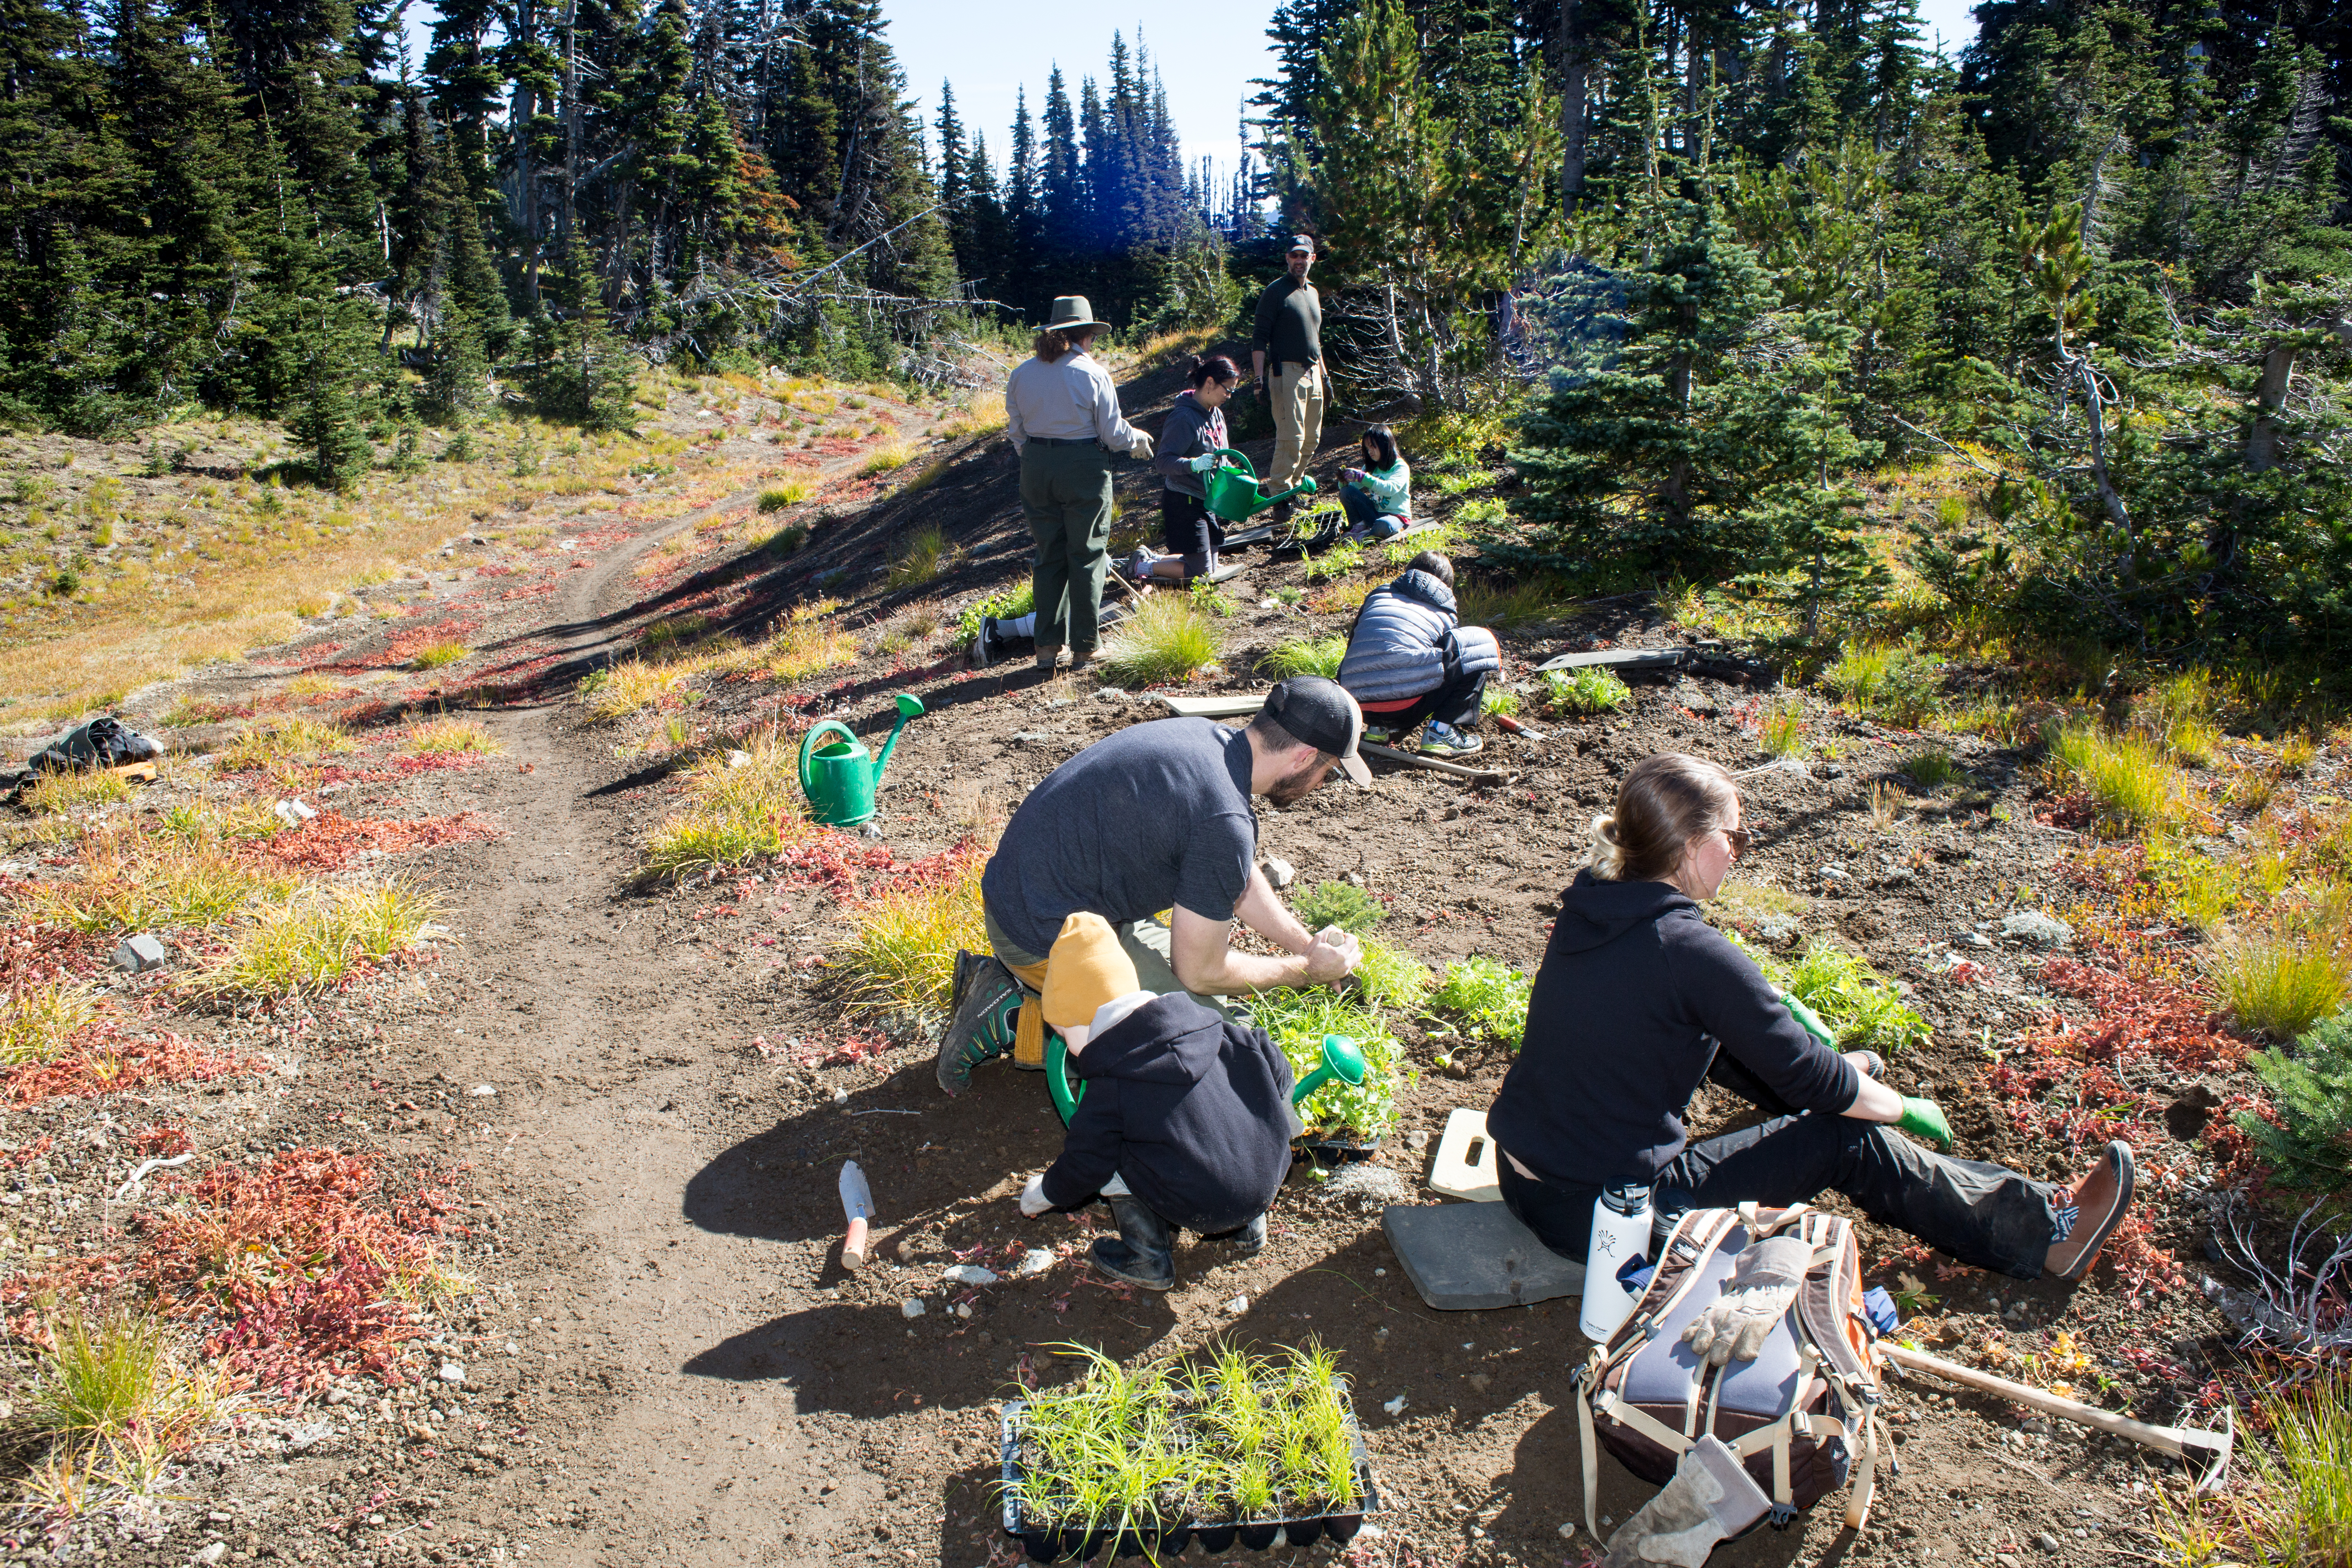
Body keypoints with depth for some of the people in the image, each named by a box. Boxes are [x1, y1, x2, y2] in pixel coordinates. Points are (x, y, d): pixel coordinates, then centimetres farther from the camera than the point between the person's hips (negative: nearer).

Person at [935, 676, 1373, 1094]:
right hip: (1046, 935, -10)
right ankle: (1021, 1025, -7)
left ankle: (1016, 979, 12)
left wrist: (1307, 945, 15)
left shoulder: (1207, 736, 2)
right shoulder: (1225, 822, -26)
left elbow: (1239, 880, 18)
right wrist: (1305, 971, 0)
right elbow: (1200, 974, -13)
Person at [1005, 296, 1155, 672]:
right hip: (1084, 469, -4)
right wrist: (1138, 439, 14)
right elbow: (1113, 433, -6)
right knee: (1087, 557, 6)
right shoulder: (1093, 374, -9)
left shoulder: (1021, 374, 4)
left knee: (1049, 557, 13)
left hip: (1036, 469, 4)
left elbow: (1015, 431, 10)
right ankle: (1083, 649, 10)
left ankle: (1047, 647, 14)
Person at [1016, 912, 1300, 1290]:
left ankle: (1150, 1259, 14)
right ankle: (1247, 1226, 31)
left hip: (1199, 1210, -6)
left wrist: (1043, 1194, 20)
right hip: (1269, 1181, 6)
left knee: (1111, 1156, 7)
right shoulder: (1202, 1023, 3)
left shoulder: (1107, 1092, -10)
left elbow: (1084, 1167, -1)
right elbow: (1276, 1066, 10)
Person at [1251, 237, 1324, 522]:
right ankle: (1279, 495, -9)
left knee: (1312, 438, 8)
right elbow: (1260, 338, -7)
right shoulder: (1276, 291, -4)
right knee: (1291, 437, -14)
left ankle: (1292, 482, 21)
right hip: (1288, 372, -8)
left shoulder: (1313, 293, 18)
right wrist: (1260, 376, -16)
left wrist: (1325, 375, 23)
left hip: (1313, 373, 8)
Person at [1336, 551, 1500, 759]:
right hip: (1404, 708, -5)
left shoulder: (1377, 596, 25)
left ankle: (1379, 726, 16)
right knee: (1484, 643, 12)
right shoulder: (1445, 612, 19)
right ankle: (1440, 732, 4)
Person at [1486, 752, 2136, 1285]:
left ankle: (1847, 1083, 50)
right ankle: (2044, 1231, 20)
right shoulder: (1692, 952, -24)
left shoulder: (1590, 901, -1)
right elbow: (1811, 1080, -11)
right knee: (1850, 1142, 3)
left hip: (1522, 1173, 8)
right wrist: (1907, 1108, 8)